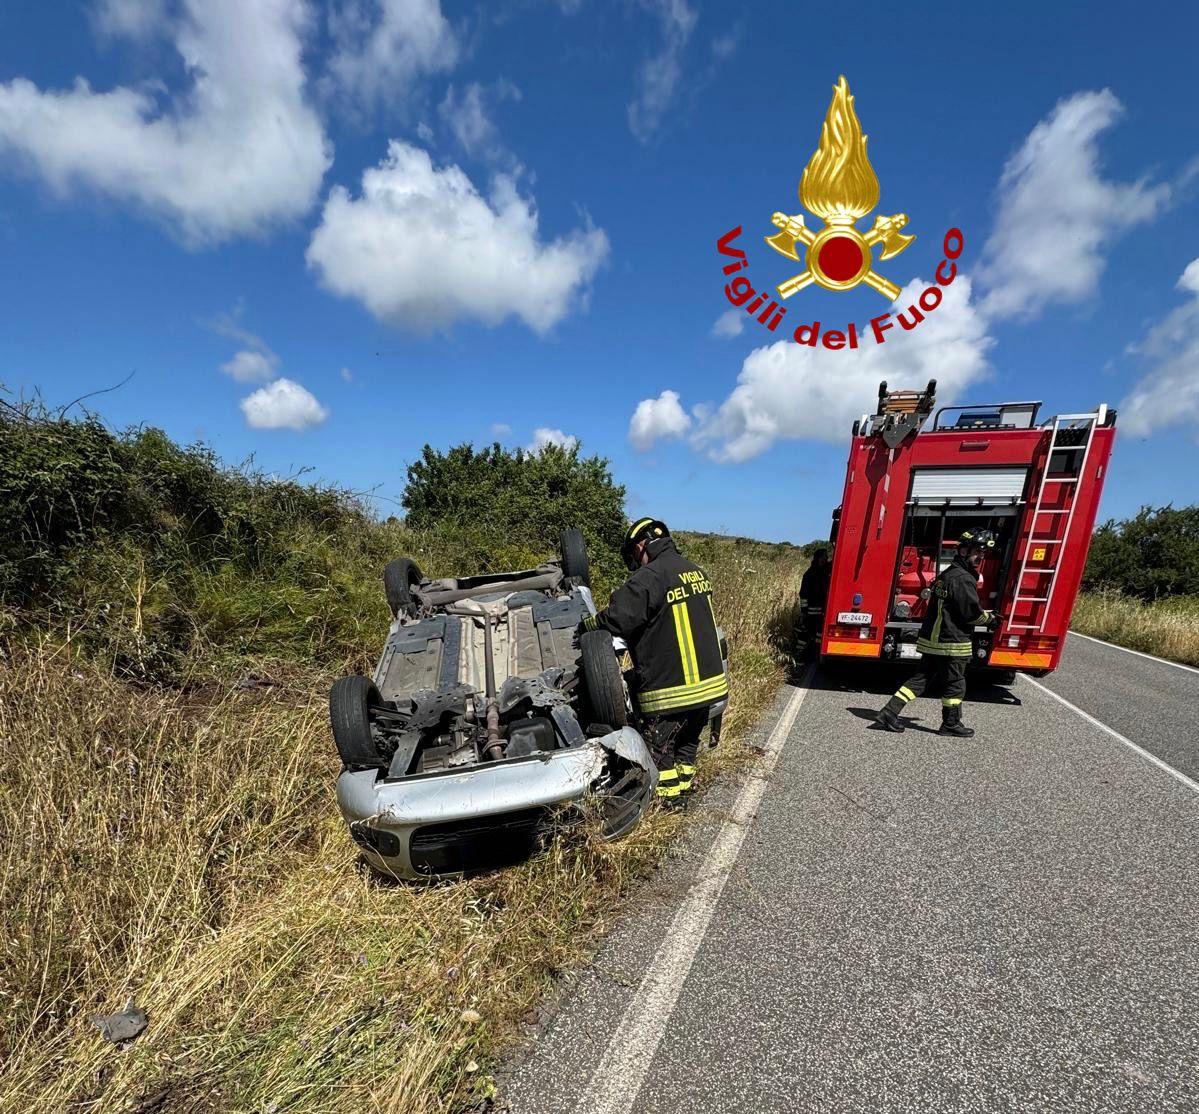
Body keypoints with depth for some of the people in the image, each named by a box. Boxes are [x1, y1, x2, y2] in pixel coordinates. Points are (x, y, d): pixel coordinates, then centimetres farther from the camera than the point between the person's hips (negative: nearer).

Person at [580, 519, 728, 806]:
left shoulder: (650, 577, -20)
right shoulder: (696, 572, 7)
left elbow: (618, 618, -23)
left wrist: (587, 625, -5)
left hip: (670, 688, -8)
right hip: (708, 681, 8)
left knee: (658, 747, 12)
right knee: (687, 740, 24)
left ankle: (671, 798, 23)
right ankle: (684, 786, 38)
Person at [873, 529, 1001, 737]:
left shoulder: (946, 574, 15)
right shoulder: (963, 579, -15)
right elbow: (972, 613, -15)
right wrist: (991, 619, 4)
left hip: (932, 640, 9)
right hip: (951, 642, -9)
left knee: (922, 678, 11)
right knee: (954, 684, 7)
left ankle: (889, 712, 6)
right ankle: (951, 724, 22)